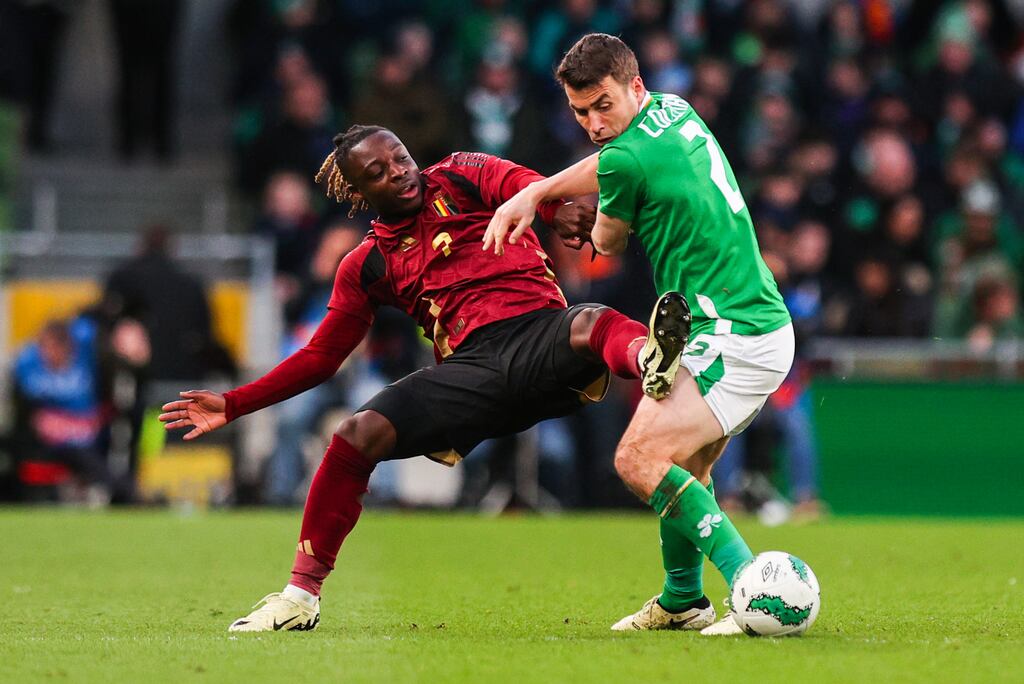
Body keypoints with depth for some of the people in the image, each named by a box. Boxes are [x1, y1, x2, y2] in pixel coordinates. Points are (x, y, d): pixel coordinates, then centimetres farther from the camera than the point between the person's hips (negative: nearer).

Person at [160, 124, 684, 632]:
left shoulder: (463, 176, 13)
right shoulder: (367, 267, 20)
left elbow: (526, 186, -8)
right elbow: (321, 357, 25)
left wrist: (560, 210, -34)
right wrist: (232, 405, 16)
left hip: (542, 336, -2)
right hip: (474, 366, 2)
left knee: (593, 324, -36)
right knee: (357, 435, -15)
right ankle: (301, 596, -3)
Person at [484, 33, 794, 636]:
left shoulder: (628, 158, -16)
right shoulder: (676, 111, 11)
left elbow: (607, 244, 4)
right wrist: (533, 194, 22)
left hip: (731, 336, -10)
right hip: (766, 322, 10)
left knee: (639, 459, -19)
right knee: (686, 463, 23)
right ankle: (683, 602, 34)